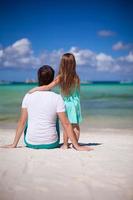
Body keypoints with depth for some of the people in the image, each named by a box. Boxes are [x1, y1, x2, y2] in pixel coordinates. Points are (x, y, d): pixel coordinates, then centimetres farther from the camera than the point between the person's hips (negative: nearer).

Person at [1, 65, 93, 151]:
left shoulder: (28, 96, -5)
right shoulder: (57, 98, -12)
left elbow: (22, 122, 0)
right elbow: (66, 124, -13)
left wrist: (14, 144, 10)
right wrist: (77, 146, -5)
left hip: (31, 143, 2)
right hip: (50, 144, -1)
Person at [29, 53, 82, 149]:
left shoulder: (60, 78, -13)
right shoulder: (76, 78, -9)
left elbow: (48, 87, -19)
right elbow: (78, 90, 2)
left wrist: (35, 89, -11)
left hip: (65, 104, 0)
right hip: (75, 103, 0)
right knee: (75, 126, 9)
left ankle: (65, 145, 17)